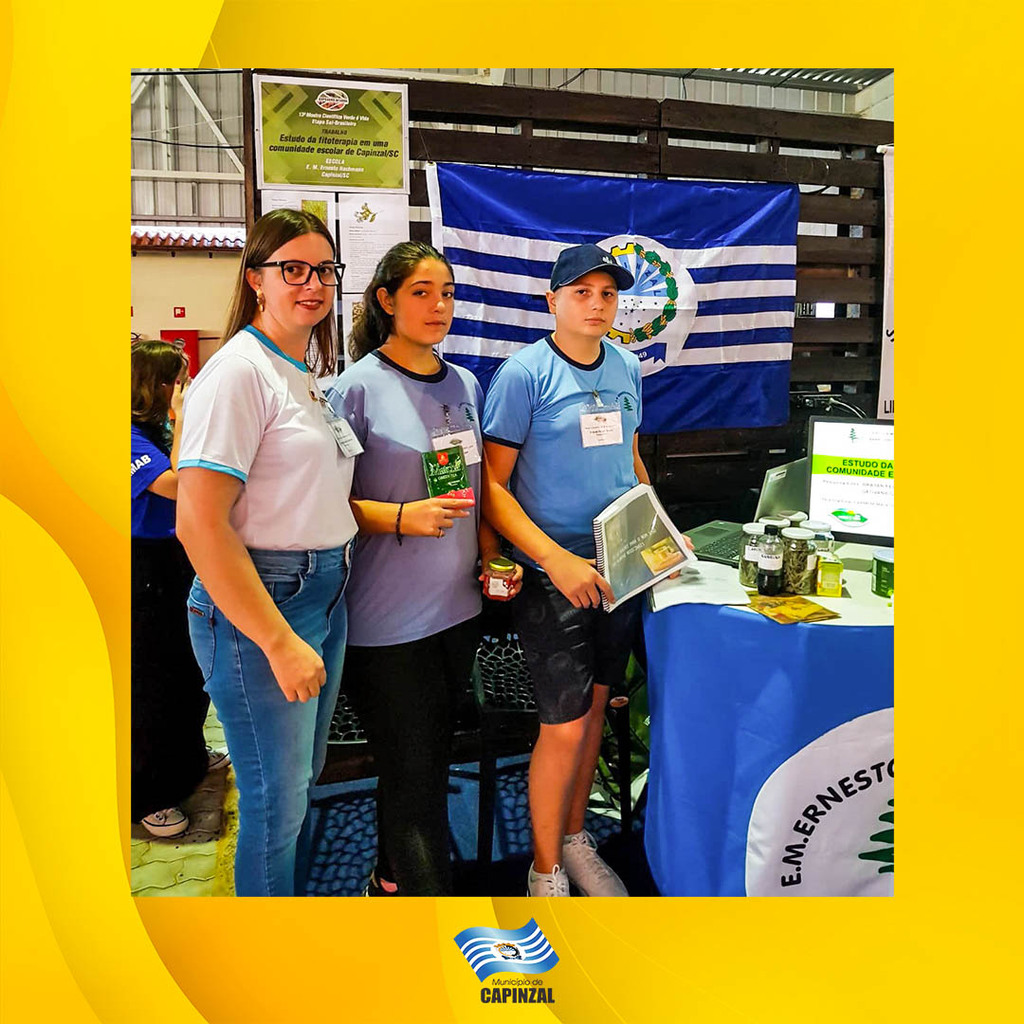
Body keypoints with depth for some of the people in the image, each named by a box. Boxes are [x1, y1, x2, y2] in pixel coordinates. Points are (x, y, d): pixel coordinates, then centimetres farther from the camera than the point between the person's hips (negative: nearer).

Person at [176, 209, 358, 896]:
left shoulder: (307, 373, 12)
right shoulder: (239, 371, -15)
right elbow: (199, 523, -21)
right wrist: (280, 641, -21)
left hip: (325, 598, 9)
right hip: (256, 607, -8)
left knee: (305, 778, 20)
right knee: (277, 801, 5)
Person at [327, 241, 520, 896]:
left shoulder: (464, 384, 10)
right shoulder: (359, 387, -9)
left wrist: (493, 557, 7)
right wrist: (404, 517, -22)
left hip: (458, 604, 6)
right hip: (388, 618, -6)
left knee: (432, 761, 18)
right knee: (413, 772, 2)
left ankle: (393, 880, 39)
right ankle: (426, 887, 23)